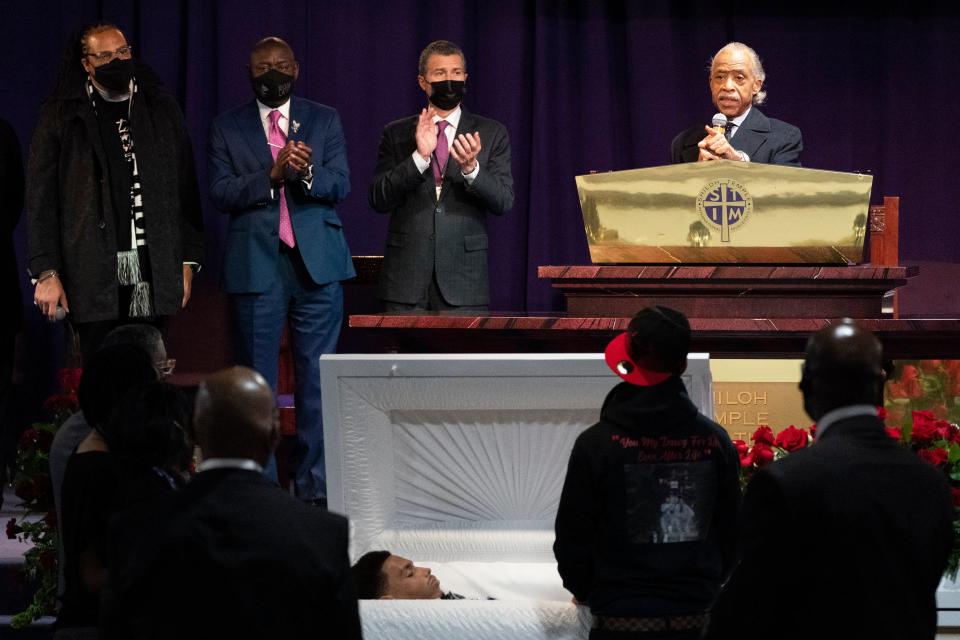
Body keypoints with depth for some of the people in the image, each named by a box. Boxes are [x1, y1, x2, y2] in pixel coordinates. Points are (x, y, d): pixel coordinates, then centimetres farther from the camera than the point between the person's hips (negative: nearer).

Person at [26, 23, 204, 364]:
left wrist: (187, 262, 4)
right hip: (93, 270, -2)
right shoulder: (61, 115, 4)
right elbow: (41, 198, 1)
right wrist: (46, 272, -7)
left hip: (152, 270, 2)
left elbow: (186, 190, 10)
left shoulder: (161, 109, 11)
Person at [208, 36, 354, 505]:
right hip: (256, 266, 0)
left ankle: (315, 483, 5)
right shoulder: (227, 128, 8)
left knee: (318, 378, 0)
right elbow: (221, 193, -2)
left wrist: (307, 171, -20)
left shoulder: (324, 120, 10)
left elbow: (341, 185, 1)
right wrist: (272, 174, -17)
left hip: (316, 262, 1)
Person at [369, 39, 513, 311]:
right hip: (406, 279, 0)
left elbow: (503, 201, 0)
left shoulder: (491, 133, 9)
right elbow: (378, 199, -1)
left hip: (463, 278, 0)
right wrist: (419, 156, -13)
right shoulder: (396, 134, 9)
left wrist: (471, 167, -18)